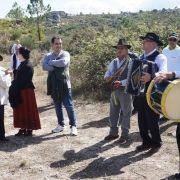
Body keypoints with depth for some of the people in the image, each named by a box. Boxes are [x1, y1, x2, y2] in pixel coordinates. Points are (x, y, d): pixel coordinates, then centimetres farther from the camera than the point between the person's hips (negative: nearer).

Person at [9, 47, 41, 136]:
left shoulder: (27, 66, -17)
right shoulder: (22, 64, 11)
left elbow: (23, 81, -21)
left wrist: (13, 84, -14)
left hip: (26, 91, -9)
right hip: (20, 91, 9)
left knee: (27, 110, 0)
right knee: (20, 110, 13)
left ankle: (29, 129, 10)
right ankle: (23, 128, 22)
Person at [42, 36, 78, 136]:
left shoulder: (65, 54, -2)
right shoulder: (48, 56, 8)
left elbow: (63, 62, -23)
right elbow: (44, 66, -10)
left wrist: (51, 62, -11)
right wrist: (56, 67, -18)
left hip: (64, 84, -4)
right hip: (54, 85, 4)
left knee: (69, 106, -3)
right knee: (57, 106, 14)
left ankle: (73, 126, 6)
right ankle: (60, 125, 26)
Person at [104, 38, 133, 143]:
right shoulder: (114, 62, 11)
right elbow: (108, 73, 12)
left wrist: (121, 82, -27)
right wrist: (107, 78, -11)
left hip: (125, 91, -6)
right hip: (114, 90, 7)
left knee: (125, 113, 4)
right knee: (113, 113, 14)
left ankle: (125, 135, 16)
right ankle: (113, 132, 28)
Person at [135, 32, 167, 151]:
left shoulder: (160, 57, -10)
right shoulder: (141, 58, 14)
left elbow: (163, 72, -28)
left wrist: (151, 76, -46)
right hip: (140, 93, 7)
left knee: (152, 120, 0)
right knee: (142, 120, 12)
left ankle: (156, 143, 21)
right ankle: (146, 142, 28)